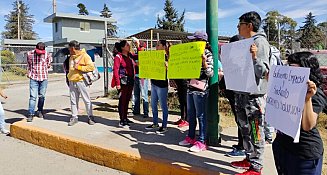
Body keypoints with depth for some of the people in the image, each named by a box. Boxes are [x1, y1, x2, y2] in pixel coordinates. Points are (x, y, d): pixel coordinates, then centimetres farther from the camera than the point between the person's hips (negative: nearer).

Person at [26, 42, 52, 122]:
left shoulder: (47, 54, -7)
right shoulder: (30, 54, -5)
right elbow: (28, 64, 15)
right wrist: (29, 73, 14)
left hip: (44, 78, 1)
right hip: (34, 78, -1)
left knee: (42, 96, 11)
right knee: (33, 96, -6)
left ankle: (40, 111, 28)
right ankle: (30, 114, -1)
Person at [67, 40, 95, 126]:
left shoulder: (84, 55, -6)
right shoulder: (71, 57, 17)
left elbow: (91, 67, -15)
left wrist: (79, 67, -16)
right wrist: (69, 76, 18)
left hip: (81, 81, -7)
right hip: (72, 82, 7)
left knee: (87, 100, 0)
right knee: (73, 100, 8)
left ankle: (90, 117, 8)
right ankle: (74, 117, 17)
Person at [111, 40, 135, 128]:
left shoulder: (130, 56, 12)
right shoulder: (118, 57, -7)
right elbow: (116, 70, -12)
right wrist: (118, 83, -18)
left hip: (130, 81, 7)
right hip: (123, 82, -7)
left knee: (127, 101, 13)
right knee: (122, 101, -1)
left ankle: (125, 118, 25)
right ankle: (122, 121, 6)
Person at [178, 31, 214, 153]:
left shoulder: (207, 54, -7)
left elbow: (210, 73, -12)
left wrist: (204, 61, -25)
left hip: (200, 89, -8)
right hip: (190, 87, 8)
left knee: (200, 115, -2)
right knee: (190, 114, 14)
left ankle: (201, 142, 6)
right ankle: (191, 137, 27)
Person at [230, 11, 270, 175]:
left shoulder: (260, 42, -10)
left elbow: (263, 71, -17)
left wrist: (255, 57, -32)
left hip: (254, 95, -9)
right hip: (241, 93, 9)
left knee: (255, 132, 0)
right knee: (245, 129, 16)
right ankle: (249, 159, 30)